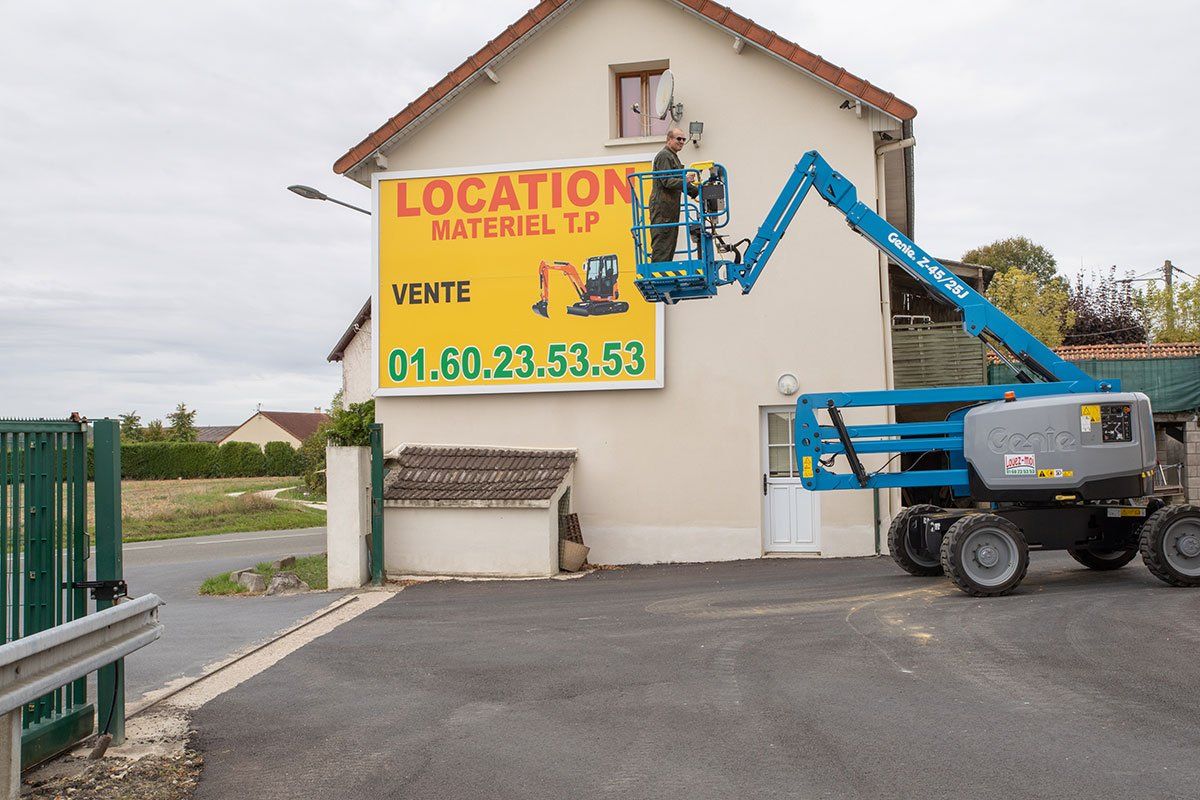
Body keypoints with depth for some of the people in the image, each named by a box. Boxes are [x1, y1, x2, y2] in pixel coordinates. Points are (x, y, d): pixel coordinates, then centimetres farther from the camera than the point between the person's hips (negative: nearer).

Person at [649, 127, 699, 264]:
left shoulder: (673, 157, 25)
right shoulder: (664, 156, -8)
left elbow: (677, 183, 28)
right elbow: (667, 181, -19)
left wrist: (698, 192, 17)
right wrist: (685, 180, -27)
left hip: (671, 208, 10)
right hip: (662, 207, -10)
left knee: (671, 242, 10)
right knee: (662, 243, -12)